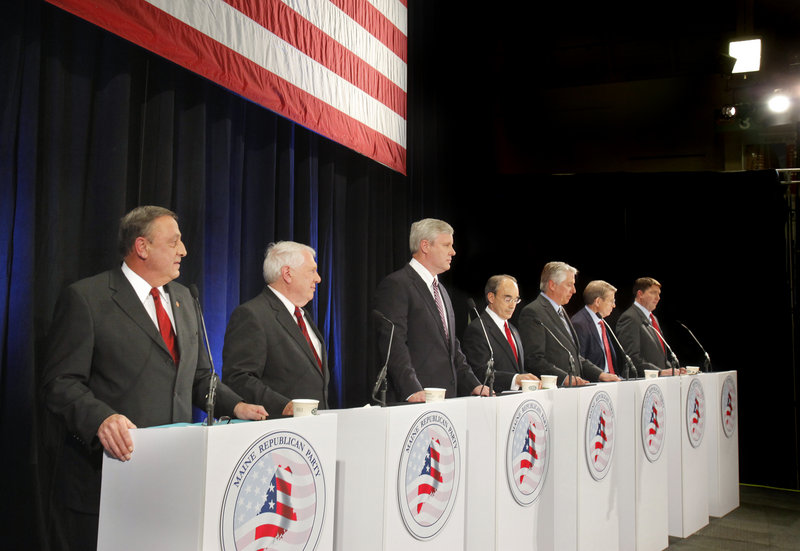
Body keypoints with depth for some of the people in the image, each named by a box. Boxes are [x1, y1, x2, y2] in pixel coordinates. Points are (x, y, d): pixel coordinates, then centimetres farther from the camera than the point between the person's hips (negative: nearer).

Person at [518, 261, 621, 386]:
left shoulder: (560, 311, 22)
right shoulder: (532, 313, -7)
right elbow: (534, 360, -15)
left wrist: (600, 374, 11)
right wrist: (564, 378, -23)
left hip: (572, 391, 8)